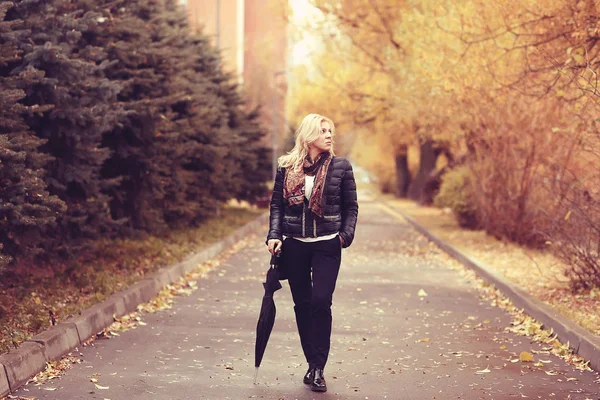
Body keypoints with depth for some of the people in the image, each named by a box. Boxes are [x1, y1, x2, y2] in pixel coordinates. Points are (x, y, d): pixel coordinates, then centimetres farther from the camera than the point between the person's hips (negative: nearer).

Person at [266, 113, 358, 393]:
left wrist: (346, 235, -9)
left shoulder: (340, 167, 0)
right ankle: (312, 363, 20)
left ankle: (318, 368, -4)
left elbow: (351, 206, 4)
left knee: (321, 302, -11)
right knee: (302, 304, 8)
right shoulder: (287, 167, 2)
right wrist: (274, 235, -6)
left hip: (327, 246, -2)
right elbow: (277, 204, 5)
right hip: (294, 245, 2)